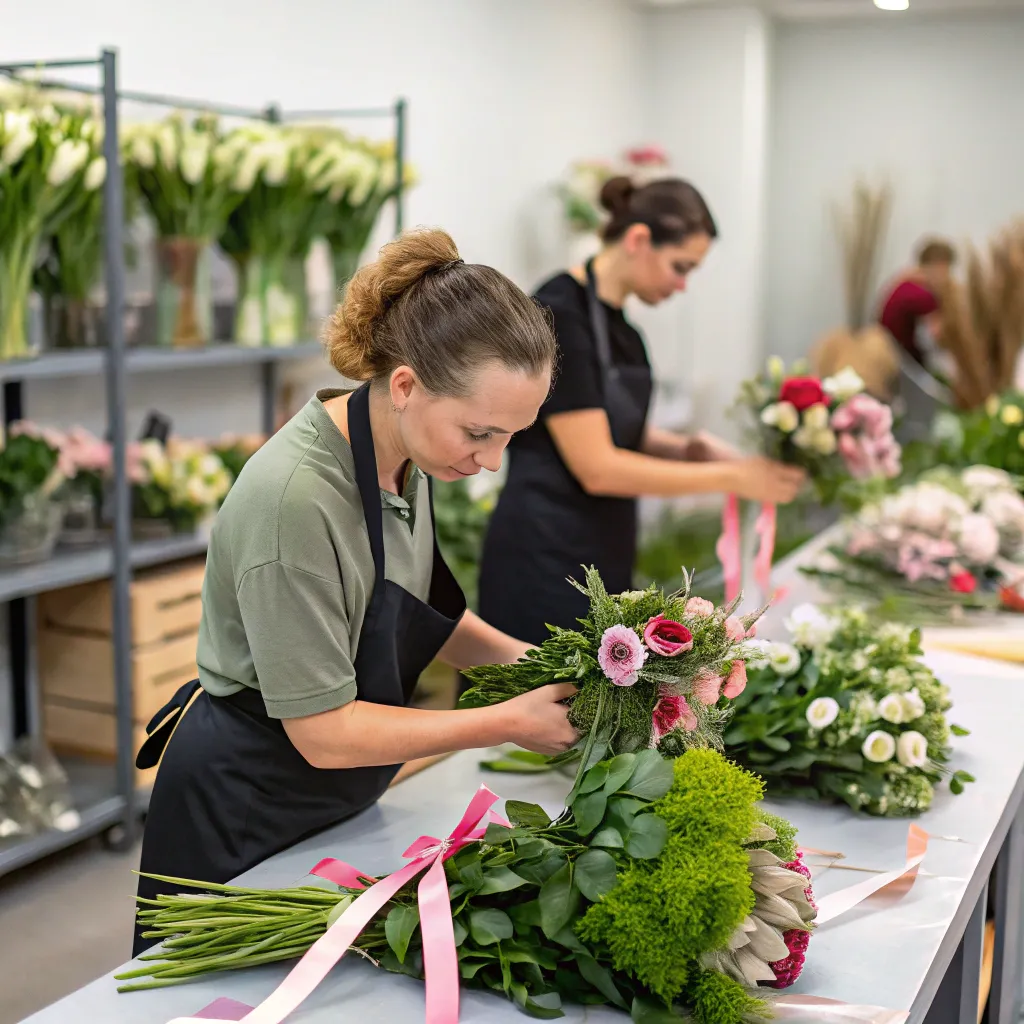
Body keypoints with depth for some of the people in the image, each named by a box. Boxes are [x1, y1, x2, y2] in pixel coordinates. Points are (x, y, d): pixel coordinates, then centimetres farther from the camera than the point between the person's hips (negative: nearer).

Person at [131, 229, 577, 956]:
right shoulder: (296, 496, -32)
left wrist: (514, 656, -7)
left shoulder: (405, 457, -7)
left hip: (334, 804, 8)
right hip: (243, 818, -8)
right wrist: (507, 722, -22)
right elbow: (325, 731, -26)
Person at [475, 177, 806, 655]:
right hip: (545, 559, -9)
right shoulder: (559, 315, -18)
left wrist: (689, 449, -2)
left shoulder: (618, 324, 9)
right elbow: (597, 468, -21)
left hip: (602, 557, 9)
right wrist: (732, 478, -17)